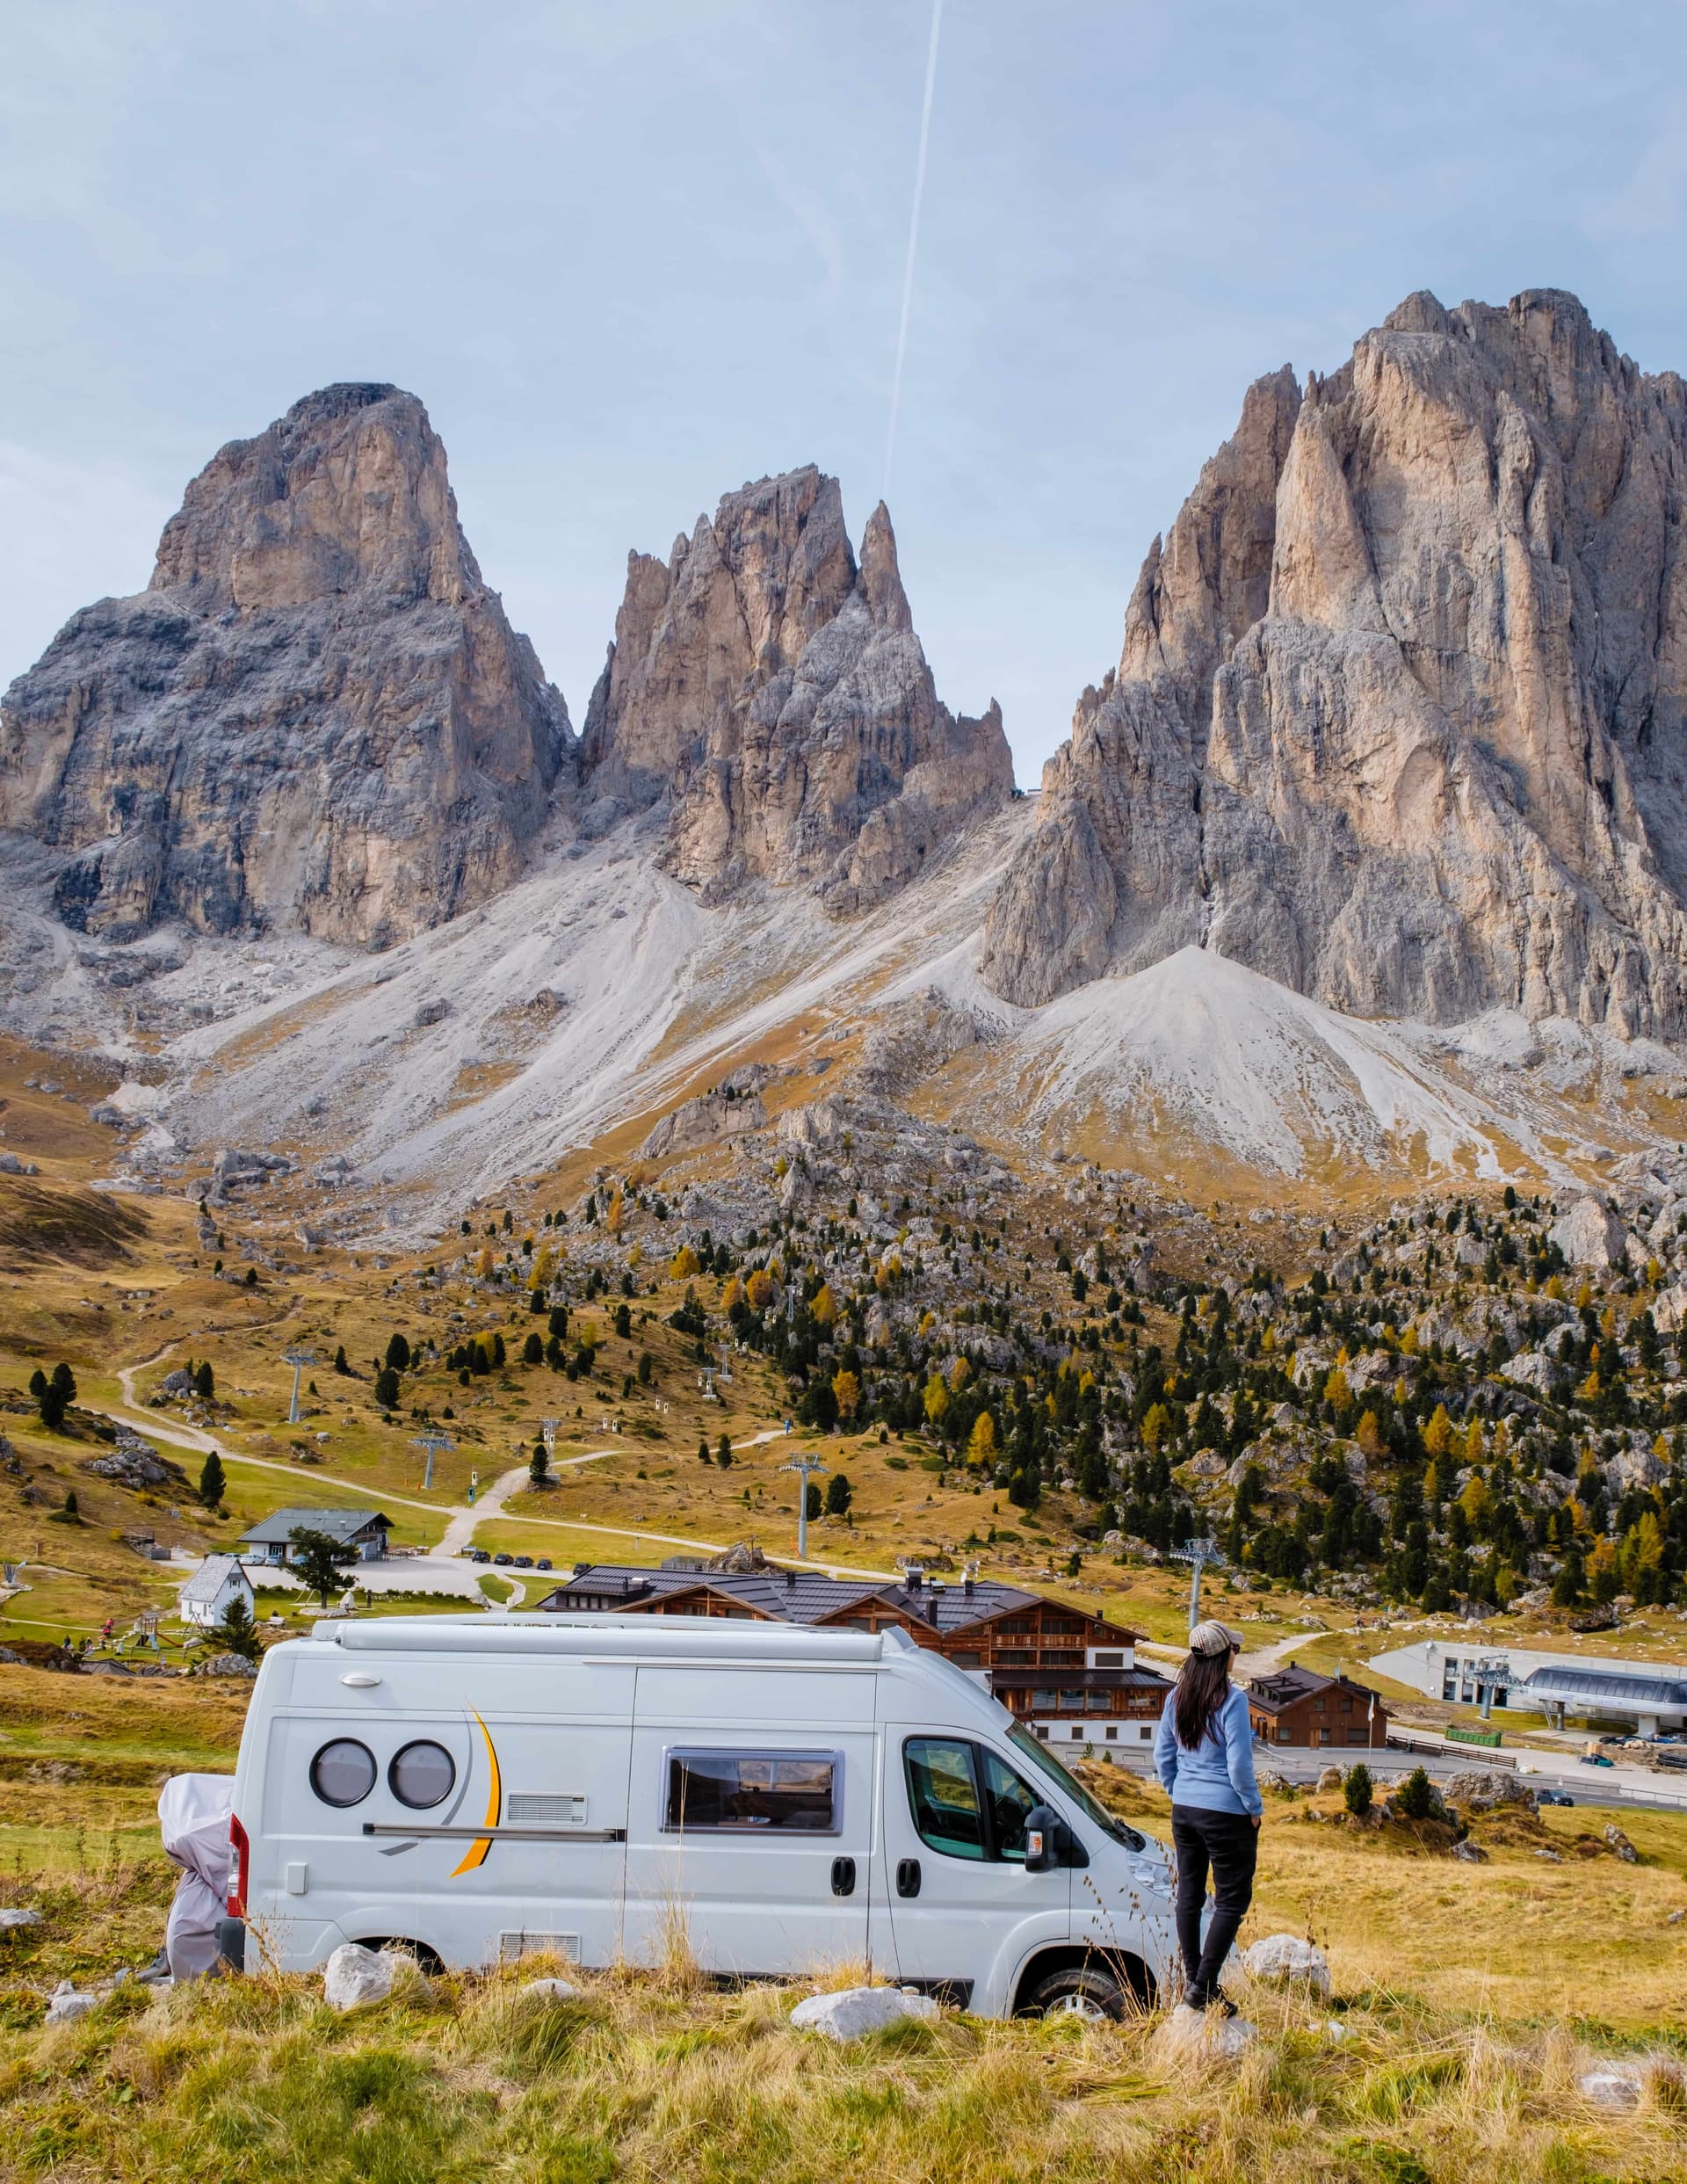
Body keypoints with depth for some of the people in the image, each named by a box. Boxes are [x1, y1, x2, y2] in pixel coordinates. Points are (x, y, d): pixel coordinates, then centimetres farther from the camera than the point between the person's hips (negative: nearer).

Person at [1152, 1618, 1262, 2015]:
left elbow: (1162, 1758, 9)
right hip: (1226, 1813, -6)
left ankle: (1192, 1980, 22)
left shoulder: (1176, 1697, 3)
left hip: (1184, 1810, 6)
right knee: (1232, 1900, 3)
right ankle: (1204, 1987, 0)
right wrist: (1254, 1809, -3)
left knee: (1189, 1894, 15)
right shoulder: (1231, 1699, -16)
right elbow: (1239, 1766, -16)